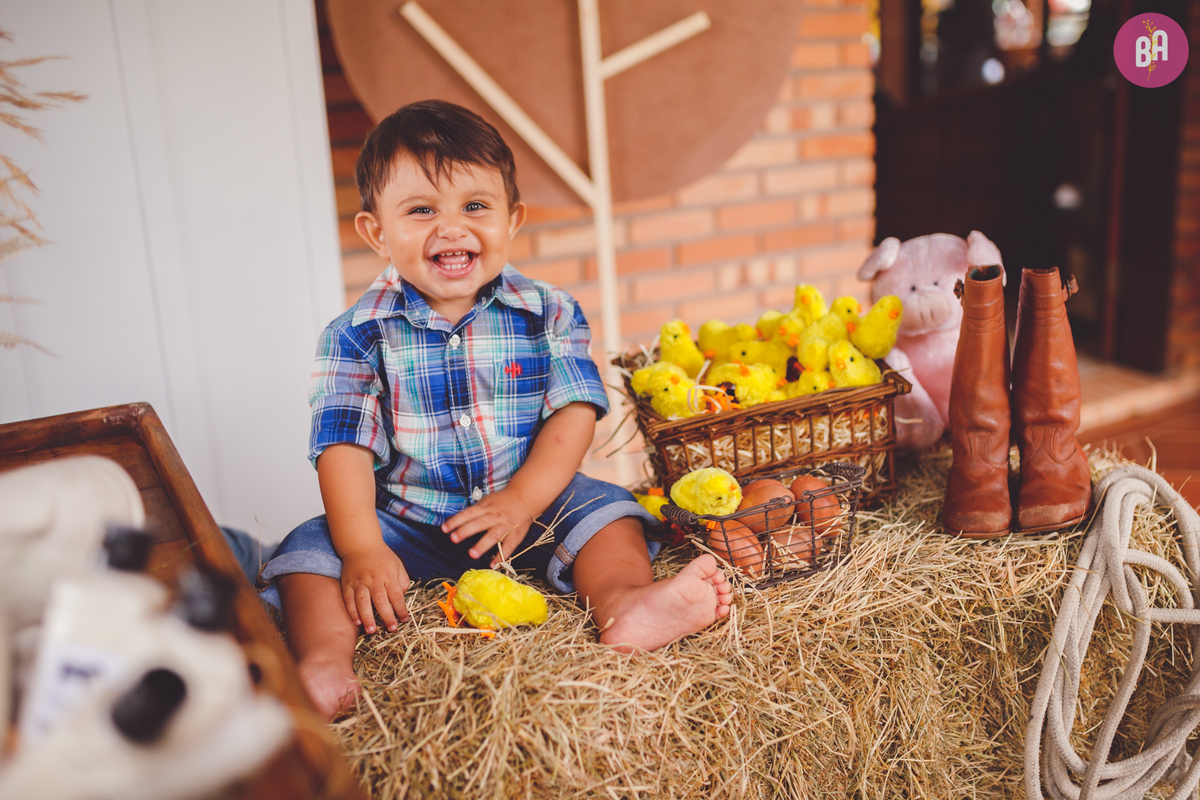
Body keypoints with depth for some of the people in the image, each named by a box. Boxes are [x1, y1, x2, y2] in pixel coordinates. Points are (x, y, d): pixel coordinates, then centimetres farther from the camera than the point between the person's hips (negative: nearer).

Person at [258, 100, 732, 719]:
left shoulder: (547, 315, -5)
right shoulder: (358, 335, -8)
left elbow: (574, 412, -9)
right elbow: (344, 445, -13)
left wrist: (523, 501, -22)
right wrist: (362, 548, -25)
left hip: (532, 505, 1)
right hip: (405, 522, 0)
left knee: (604, 509, -18)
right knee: (312, 548, -19)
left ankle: (625, 604, -36)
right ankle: (325, 660, -36)